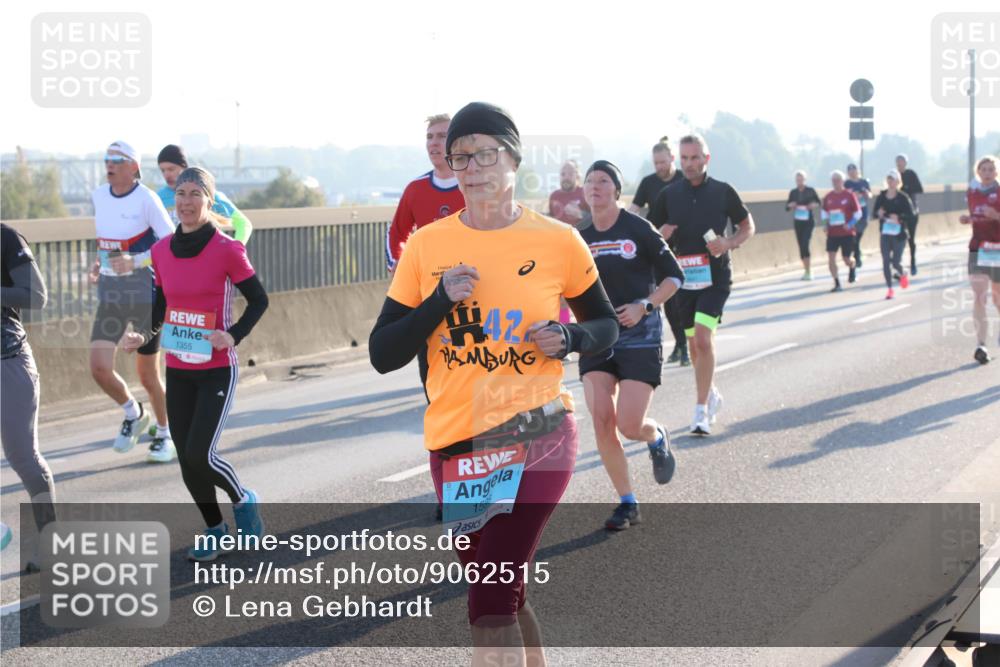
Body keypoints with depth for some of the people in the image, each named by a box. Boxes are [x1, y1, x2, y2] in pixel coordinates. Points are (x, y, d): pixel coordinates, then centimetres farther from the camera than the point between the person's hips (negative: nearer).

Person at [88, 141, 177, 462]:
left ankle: (163, 434, 27)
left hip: (144, 293, -5)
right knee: (99, 367, -10)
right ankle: (133, 414, 19)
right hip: (110, 294, 5)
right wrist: (100, 263, 8)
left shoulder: (146, 198, -13)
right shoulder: (99, 196, 6)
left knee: (148, 375, 4)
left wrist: (134, 261, -29)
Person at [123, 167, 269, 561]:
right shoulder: (161, 251, 3)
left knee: (200, 455, -13)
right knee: (187, 461, 6)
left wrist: (233, 336, -20)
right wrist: (145, 336, -4)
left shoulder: (226, 249, -11)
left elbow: (259, 300, -5)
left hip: (217, 370, -5)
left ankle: (243, 501, 17)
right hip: (178, 371, 5)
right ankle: (215, 529, 26)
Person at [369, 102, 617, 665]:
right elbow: (383, 355, 1)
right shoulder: (427, 245, 1)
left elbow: (606, 325, 11)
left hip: (537, 438, -3)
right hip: (456, 444, 4)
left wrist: (567, 338, -10)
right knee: (506, 596, 16)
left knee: (490, 602, -13)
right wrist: (441, 302, -13)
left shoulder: (558, 241, -3)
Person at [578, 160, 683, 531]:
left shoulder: (638, 230, -6)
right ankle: (627, 503, 6)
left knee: (629, 425, -11)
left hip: (640, 336, -4)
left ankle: (658, 438, 28)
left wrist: (644, 306, -15)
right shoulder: (580, 237, 6)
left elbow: (674, 276, -2)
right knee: (601, 420, -7)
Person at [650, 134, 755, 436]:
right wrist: (660, 236, -14)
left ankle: (701, 410, -13)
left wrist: (728, 244, -11)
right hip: (684, 275, 3)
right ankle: (711, 395, 35)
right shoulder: (668, 195, 4)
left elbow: (747, 226, 8)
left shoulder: (723, 192, -1)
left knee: (703, 337, -17)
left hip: (715, 275, -3)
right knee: (694, 343, 12)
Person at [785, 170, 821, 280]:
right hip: (798, 222, 4)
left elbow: (818, 202, 8)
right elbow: (787, 207, 9)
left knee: (805, 244, -17)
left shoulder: (810, 191, -4)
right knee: (801, 246, 6)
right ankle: (806, 270, 18)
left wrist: (814, 205, -13)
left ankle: (808, 271, -14)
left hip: (808, 221, -4)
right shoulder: (793, 192, 4)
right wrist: (790, 205, -13)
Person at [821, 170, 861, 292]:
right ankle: (837, 284, -6)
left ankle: (852, 268, 42)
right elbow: (824, 212, 19)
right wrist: (826, 220, 0)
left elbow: (858, 213, -2)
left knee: (847, 259, 4)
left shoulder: (849, 195, -5)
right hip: (832, 232, 3)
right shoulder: (828, 197, 5)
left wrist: (850, 224, -15)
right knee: (831, 256, -12)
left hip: (847, 232, -3)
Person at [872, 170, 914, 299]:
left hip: (899, 234, -3)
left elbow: (910, 215, -9)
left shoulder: (902, 198, -6)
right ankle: (890, 289, 8)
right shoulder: (881, 197, 3)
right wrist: (879, 214, -14)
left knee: (896, 262, -4)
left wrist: (899, 218, -25)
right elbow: (875, 212, 9)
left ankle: (903, 275, 32)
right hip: (885, 234, 3)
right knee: (886, 262, -3)